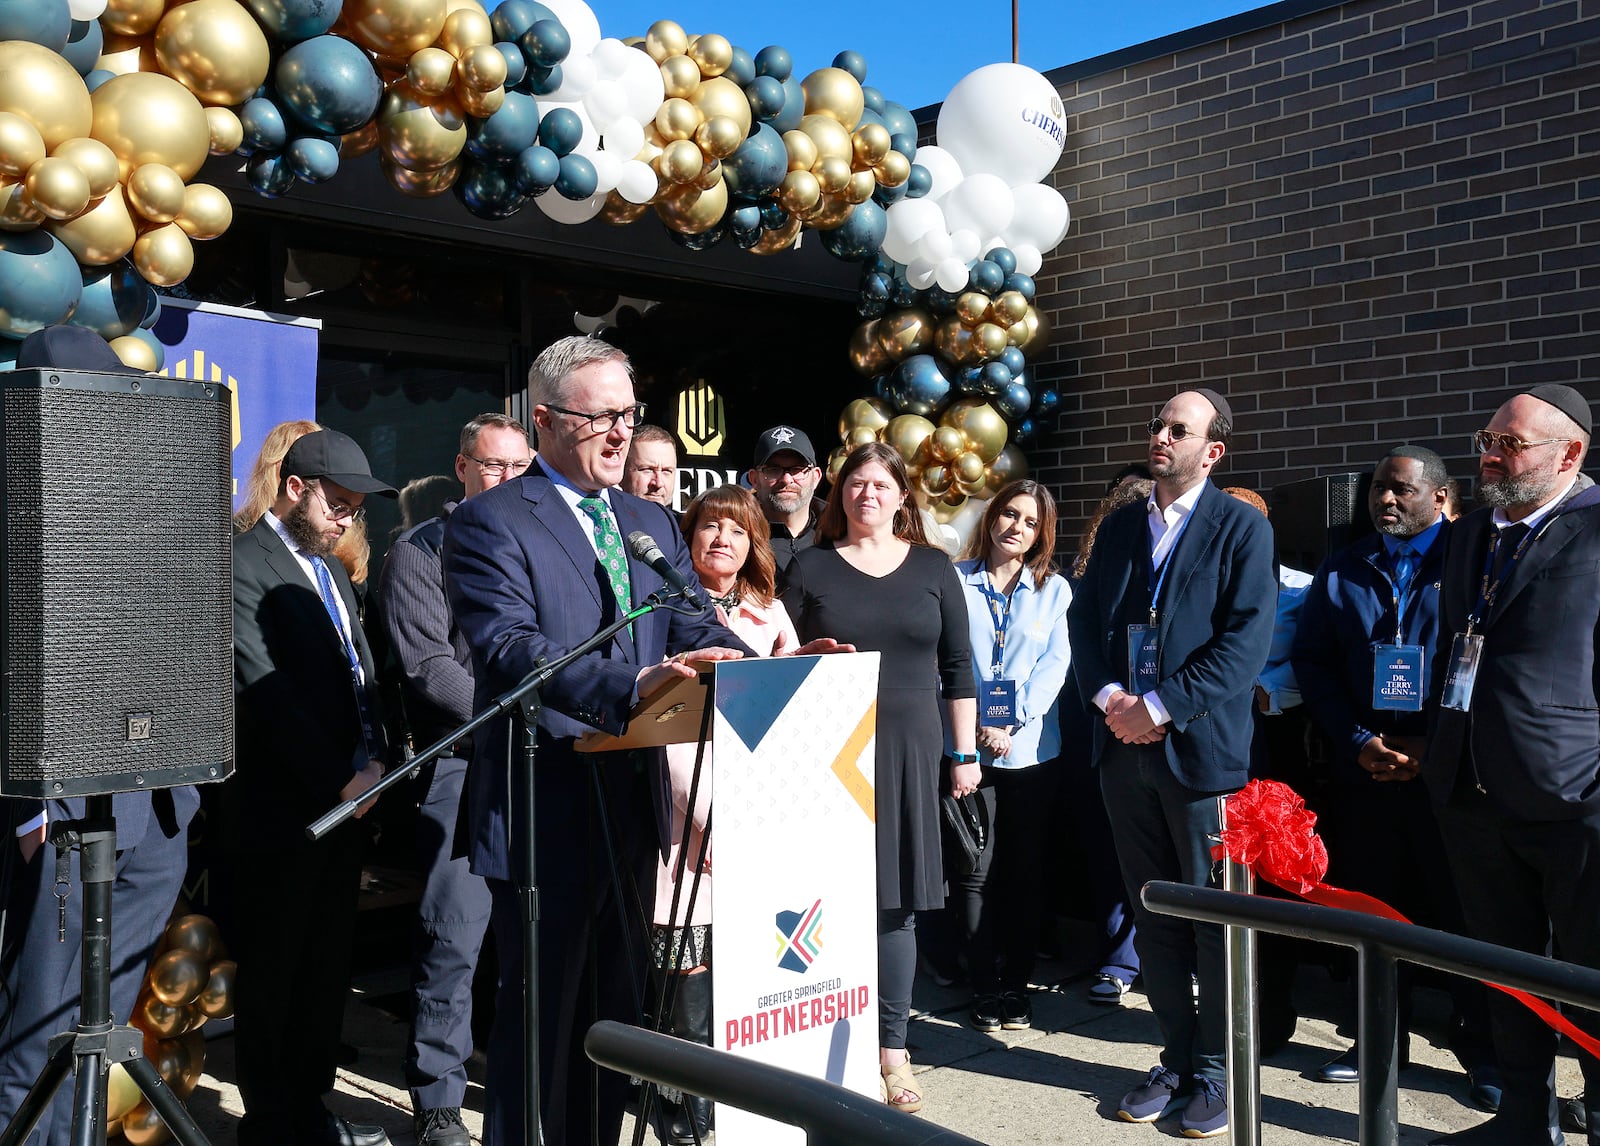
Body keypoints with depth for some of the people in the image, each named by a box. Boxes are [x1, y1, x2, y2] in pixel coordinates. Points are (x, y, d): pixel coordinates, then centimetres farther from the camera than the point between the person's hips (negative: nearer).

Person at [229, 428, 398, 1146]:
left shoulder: (330, 570, 18)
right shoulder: (243, 563, -10)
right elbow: (265, 689, -18)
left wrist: (373, 758, 1)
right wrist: (338, 780, -17)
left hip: (341, 799, 8)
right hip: (279, 806, -8)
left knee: (329, 961, 14)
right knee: (272, 969, 4)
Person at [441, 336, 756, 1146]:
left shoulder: (651, 523, 14)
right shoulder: (490, 522, -9)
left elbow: (694, 629, 7)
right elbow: (509, 647, -23)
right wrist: (631, 687, -37)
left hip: (634, 803, 7)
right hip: (547, 812, -6)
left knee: (616, 1006, 17)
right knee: (542, 1012, 4)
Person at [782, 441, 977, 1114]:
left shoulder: (932, 568, 9)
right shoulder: (811, 566, 6)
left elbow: (958, 665, 9)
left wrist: (966, 753, 7)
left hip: (908, 749, 1)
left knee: (895, 895, 3)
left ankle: (892, 1047, 13)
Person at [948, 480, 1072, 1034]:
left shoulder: (1054, 589, 9)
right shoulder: (955, 582, 5)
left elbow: (1055, 664, 0)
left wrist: (1013, 723, -11)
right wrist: (976, 728, -10)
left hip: (1031, 749, 1)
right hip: (967, 746, -1)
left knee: (1024, 869, 7)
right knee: (976, 870, 0)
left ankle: (1017, 982, 17)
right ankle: (984, 985, 11)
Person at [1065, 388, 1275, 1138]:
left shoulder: (1242, 528, -3)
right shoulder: (1119, 527, 14)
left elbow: (1245, 640, -13)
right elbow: (1084, 619, 11)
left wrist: (1160, 708, -17)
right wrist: (1107, 696, -7)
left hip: (1201, 748, -5)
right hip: (1124, 746, 5)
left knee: (1214, 919, 5)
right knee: (1153, 917, 13)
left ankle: (1216, 1070, 20)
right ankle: (1176, 1059, 26)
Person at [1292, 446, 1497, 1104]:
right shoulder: (1342, 572, 10)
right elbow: (1311, 661, 7)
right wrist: (1358, 741, -5)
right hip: (1364, 774, 4)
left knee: (1465, 913, 4)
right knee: (1373, 910, 10)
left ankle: (1483, 1050, 20)